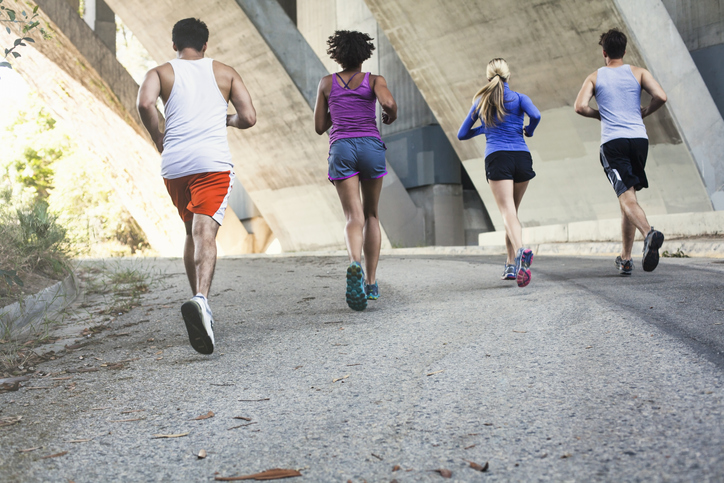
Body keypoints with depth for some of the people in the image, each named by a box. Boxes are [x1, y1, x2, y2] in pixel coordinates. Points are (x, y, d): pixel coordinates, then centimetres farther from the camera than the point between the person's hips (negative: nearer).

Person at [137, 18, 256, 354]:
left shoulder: (161, 72, 15)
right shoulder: (225, 73, 16)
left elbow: (144, 103, -7)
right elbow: (249, 118, 7)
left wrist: (158, 139, 7)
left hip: (174, 165, 2)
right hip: (213, 162, -2)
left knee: (192, 233, 18)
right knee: (205, 233, -13)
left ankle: (199, 302, 23)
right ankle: (200, 299, -38)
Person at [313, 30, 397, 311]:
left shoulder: (327, 83, 15)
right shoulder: (374, 80, 9)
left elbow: (319, 127, 17)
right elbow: (388, 102, -13)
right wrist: (391, 115, 10)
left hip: (341, 148, 0)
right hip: (371, 146, 0)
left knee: (354, 218, -9)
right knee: (371, 214, 15)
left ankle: (355, 263, -42)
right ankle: (371, 283, 13)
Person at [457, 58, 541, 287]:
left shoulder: (481, 101, 15)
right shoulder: (519, 97, 9)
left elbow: (462, 134, 20)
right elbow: (536, 115, -11)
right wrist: (528, 130, 10)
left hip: (497, 158, -1)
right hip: (522, 157, 1)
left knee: (508, 212, -12)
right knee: (512, 211, 15)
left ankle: (521, 251, -39)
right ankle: (511, 265, 16)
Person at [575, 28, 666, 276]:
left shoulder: (595, 77, 8)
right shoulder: (638, 72, 11)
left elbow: (580, 107, -6)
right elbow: (661, 97, -3)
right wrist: (644, 112, 16)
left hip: (612, 142, -3)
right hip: (639, 139, 3)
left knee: (627, 198, -11)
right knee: (627, 198, 13)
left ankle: (649, 233, -42)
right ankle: (625, 259, 18)